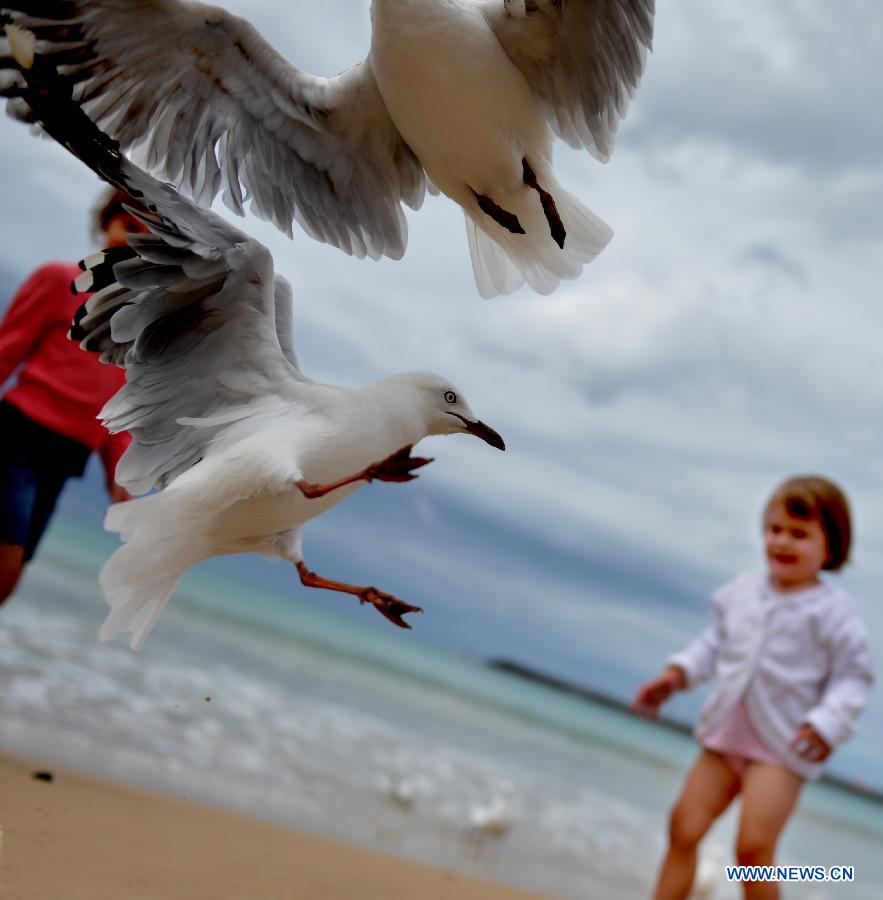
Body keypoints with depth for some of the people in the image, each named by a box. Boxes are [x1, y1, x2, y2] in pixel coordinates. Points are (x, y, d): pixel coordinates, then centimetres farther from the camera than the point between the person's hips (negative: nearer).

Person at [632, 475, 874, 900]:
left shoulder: (832, 612, -10)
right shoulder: (742, 592, 3)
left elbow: (854, 677, -8)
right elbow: (716, 641, 17)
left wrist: (826, 723, -21)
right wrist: (678, 673, 5)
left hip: (782, 749, -5)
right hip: (725, 737, 5)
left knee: (753, 845, -16)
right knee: (684, 826, 5)